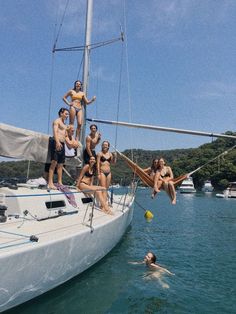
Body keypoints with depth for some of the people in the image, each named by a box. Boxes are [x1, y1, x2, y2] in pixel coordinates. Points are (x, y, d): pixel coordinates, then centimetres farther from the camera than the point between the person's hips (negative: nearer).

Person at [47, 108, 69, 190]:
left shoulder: (64, 124, 25)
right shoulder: (57, 121, 0)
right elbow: (55, 132, -16)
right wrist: (57, 142, -30)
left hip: (62, 144, 9)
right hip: (56, 143, -9)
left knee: (60, 164, 7)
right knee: (54, 163, -13)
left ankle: (60, 182, 9)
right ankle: (50, 183, -15)